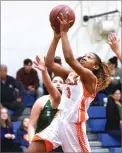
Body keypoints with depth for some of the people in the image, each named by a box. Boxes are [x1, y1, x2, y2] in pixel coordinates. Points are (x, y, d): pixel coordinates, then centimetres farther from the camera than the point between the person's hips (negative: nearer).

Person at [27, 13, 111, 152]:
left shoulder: (91, 78, -7)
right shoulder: (71, 74, 15)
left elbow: (69, 58, -21)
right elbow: (49, 63, 6)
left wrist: (64, 32, -16)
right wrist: (56, 37, 1)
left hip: (74, 125, -6)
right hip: (59, 122, 7)